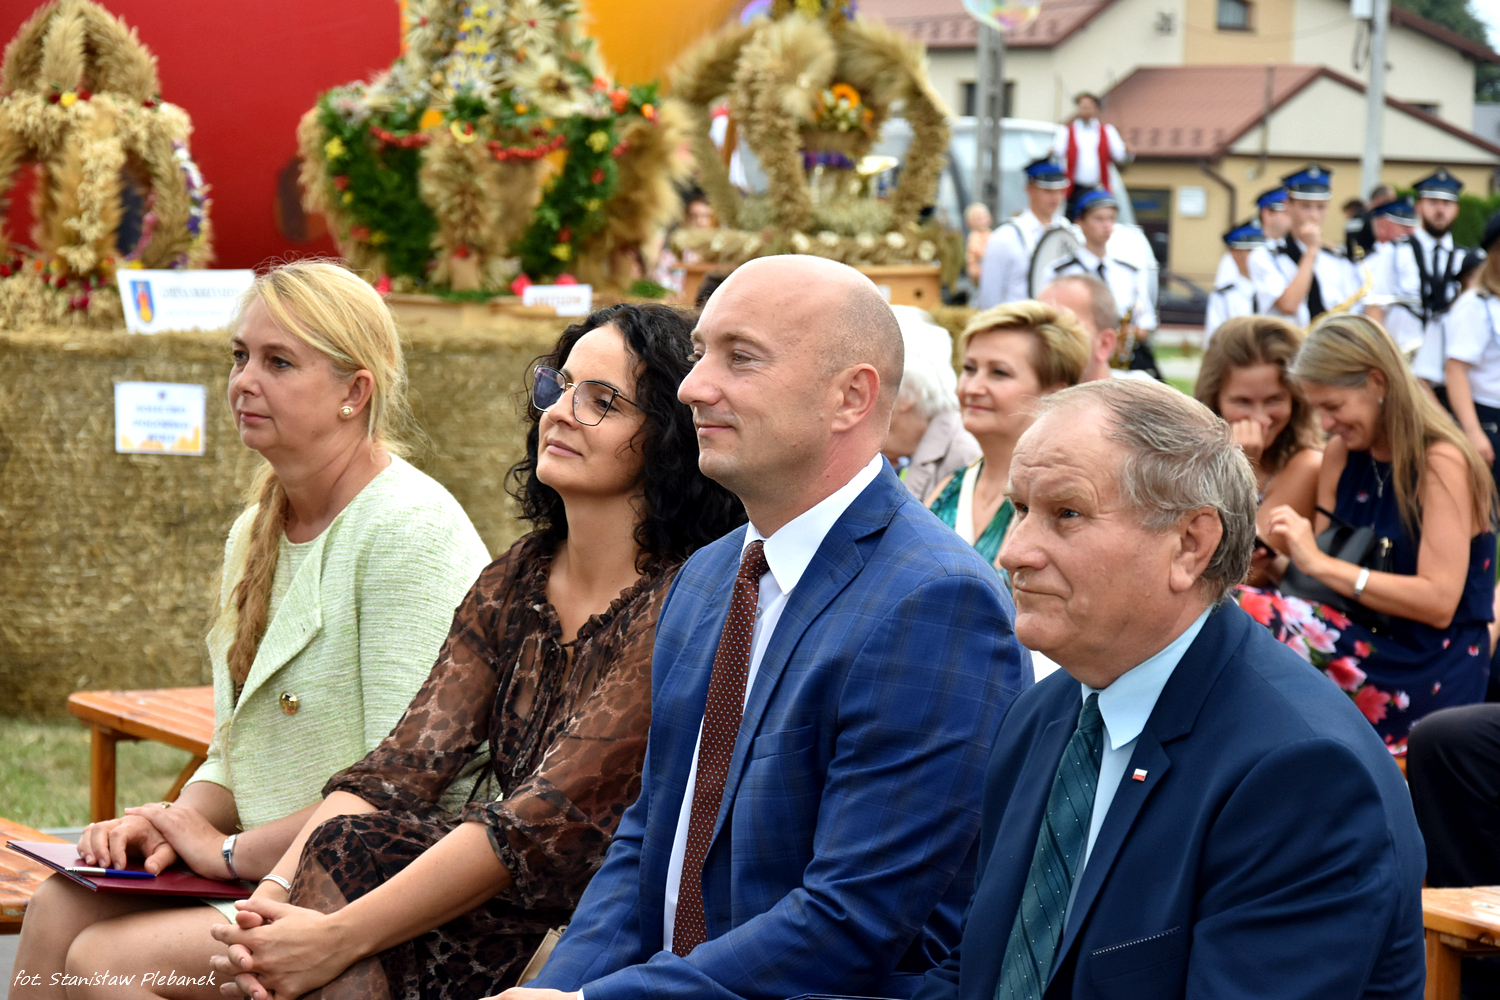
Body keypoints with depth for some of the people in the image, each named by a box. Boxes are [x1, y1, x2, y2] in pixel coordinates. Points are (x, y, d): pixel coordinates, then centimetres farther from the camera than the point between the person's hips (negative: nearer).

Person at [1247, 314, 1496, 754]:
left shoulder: (1441, 464, -11)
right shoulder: (1341, 456, 10)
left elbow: (1439, 602, -18)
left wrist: (1321, 563, -21)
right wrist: (1290, 547, -13)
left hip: (1430, 675, -7)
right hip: (1365, 643, 7)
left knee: (1243, 616, -28)